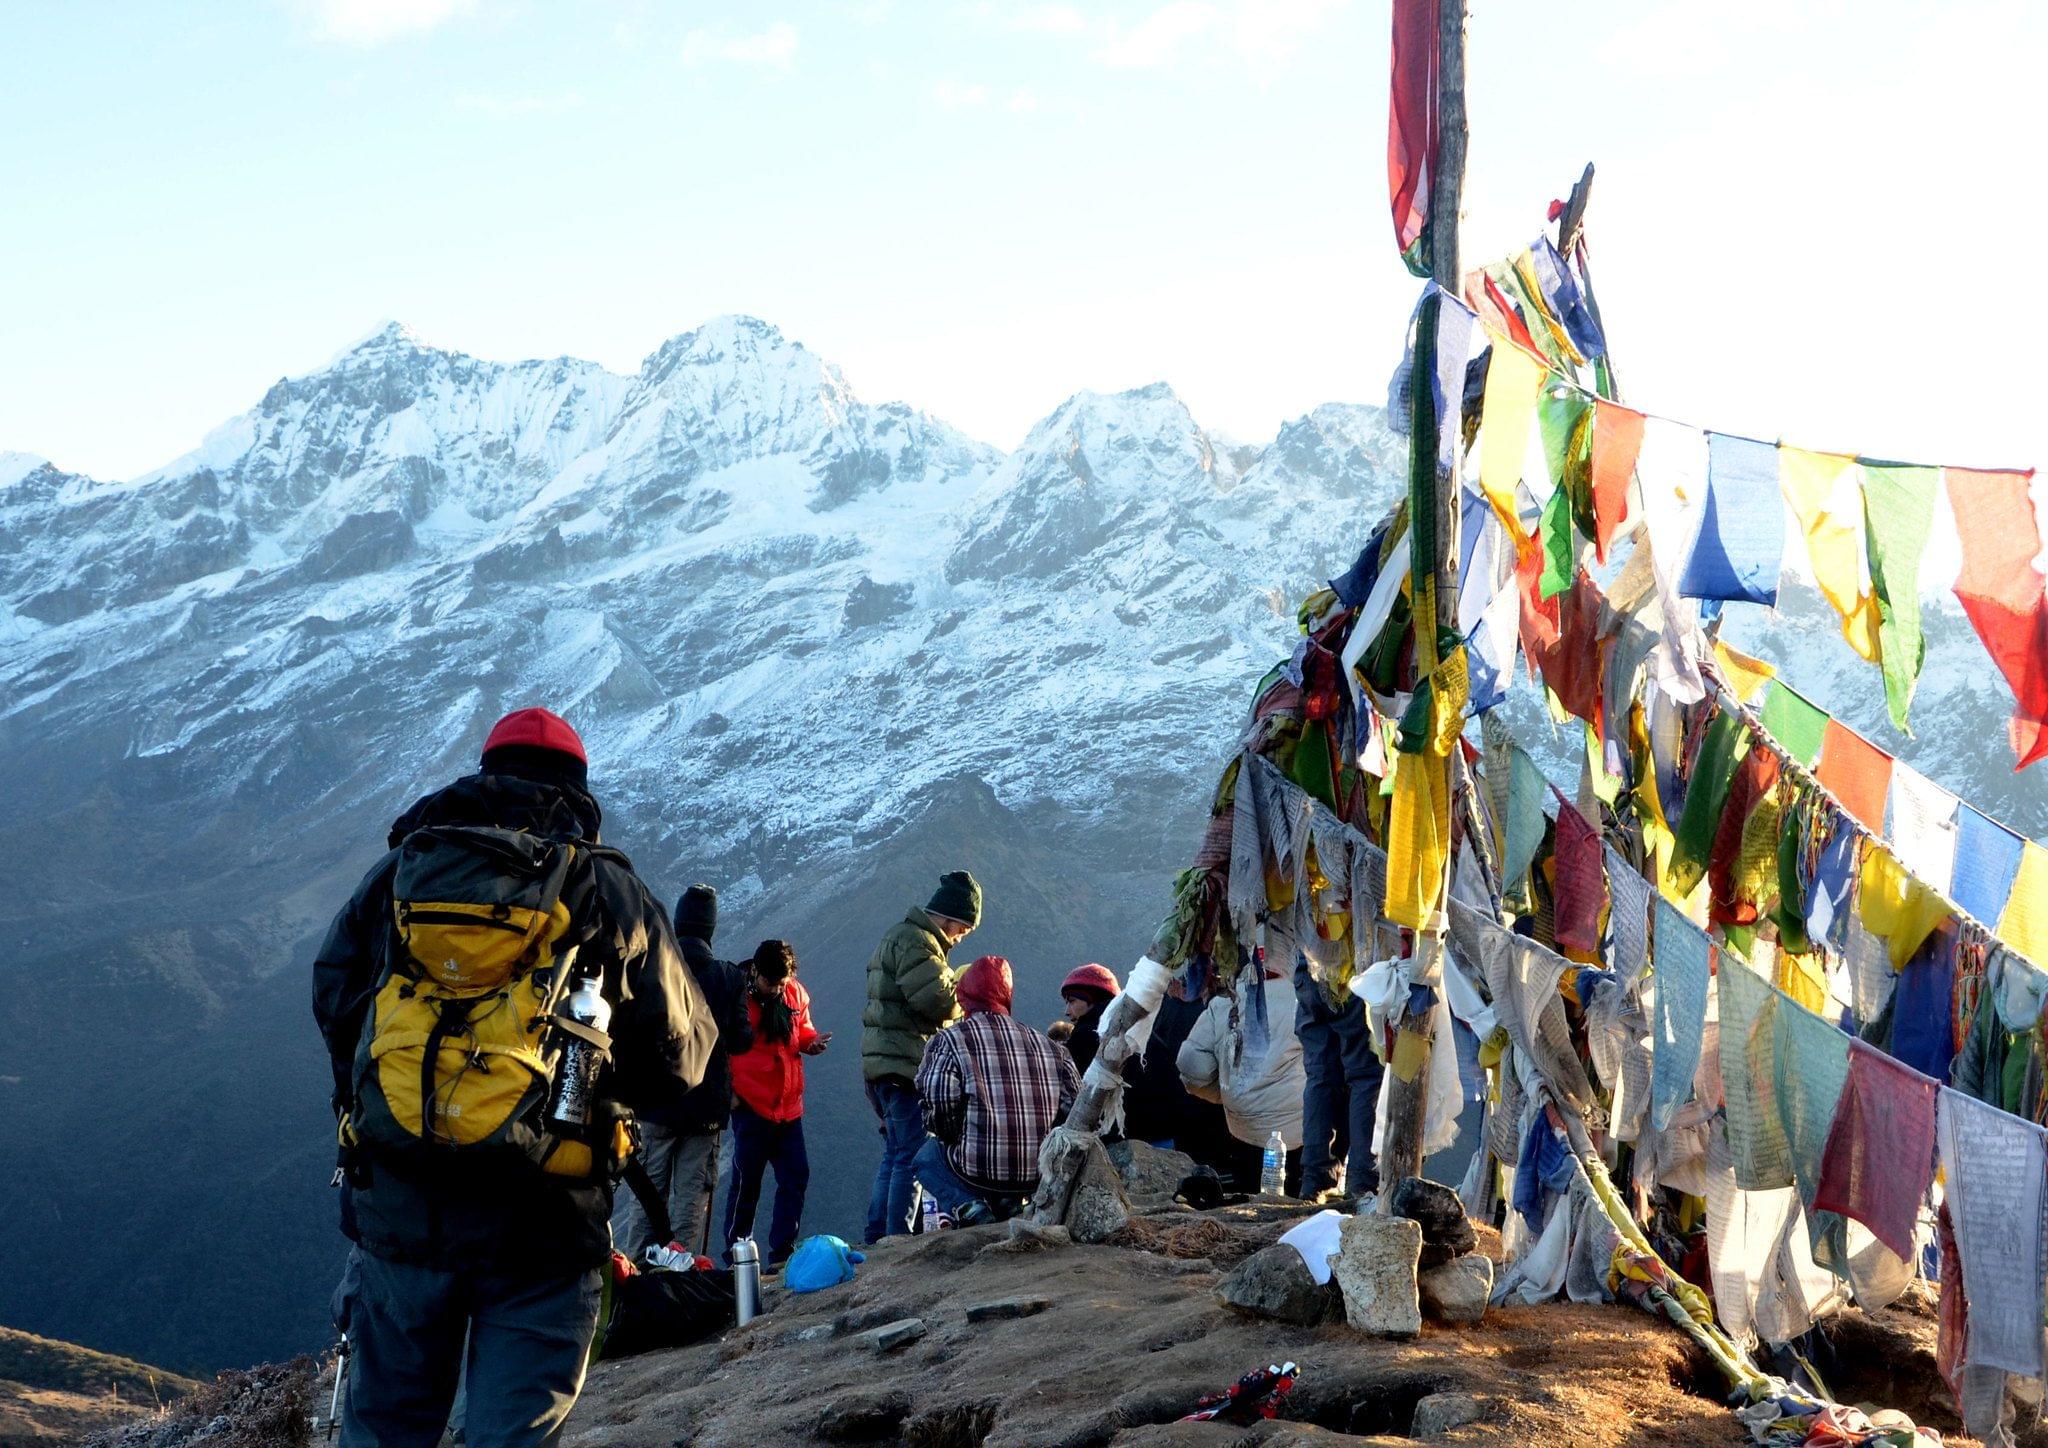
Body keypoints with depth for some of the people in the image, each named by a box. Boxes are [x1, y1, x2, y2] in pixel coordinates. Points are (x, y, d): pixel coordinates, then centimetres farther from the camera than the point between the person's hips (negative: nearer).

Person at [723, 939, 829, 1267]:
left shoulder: (796, 994, 6)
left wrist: (812, 1041, -4)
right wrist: (728, 1090, -9)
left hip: (788, 1105, 5)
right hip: (751, 1105, -5)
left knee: (796, 1177, 4)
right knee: (747, 1181, 0)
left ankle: (782, 1252, 11)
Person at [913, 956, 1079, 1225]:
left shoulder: (949, 1041, -1)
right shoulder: (1047, 1046, 12)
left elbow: (938, 1107, -12)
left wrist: (953, 1139, 9)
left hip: (979, 1172, -5)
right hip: (1040, 1177, 5)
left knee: (927, 1155, 27)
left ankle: (965, 1205, -3)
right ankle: (1008, 1203, 8)